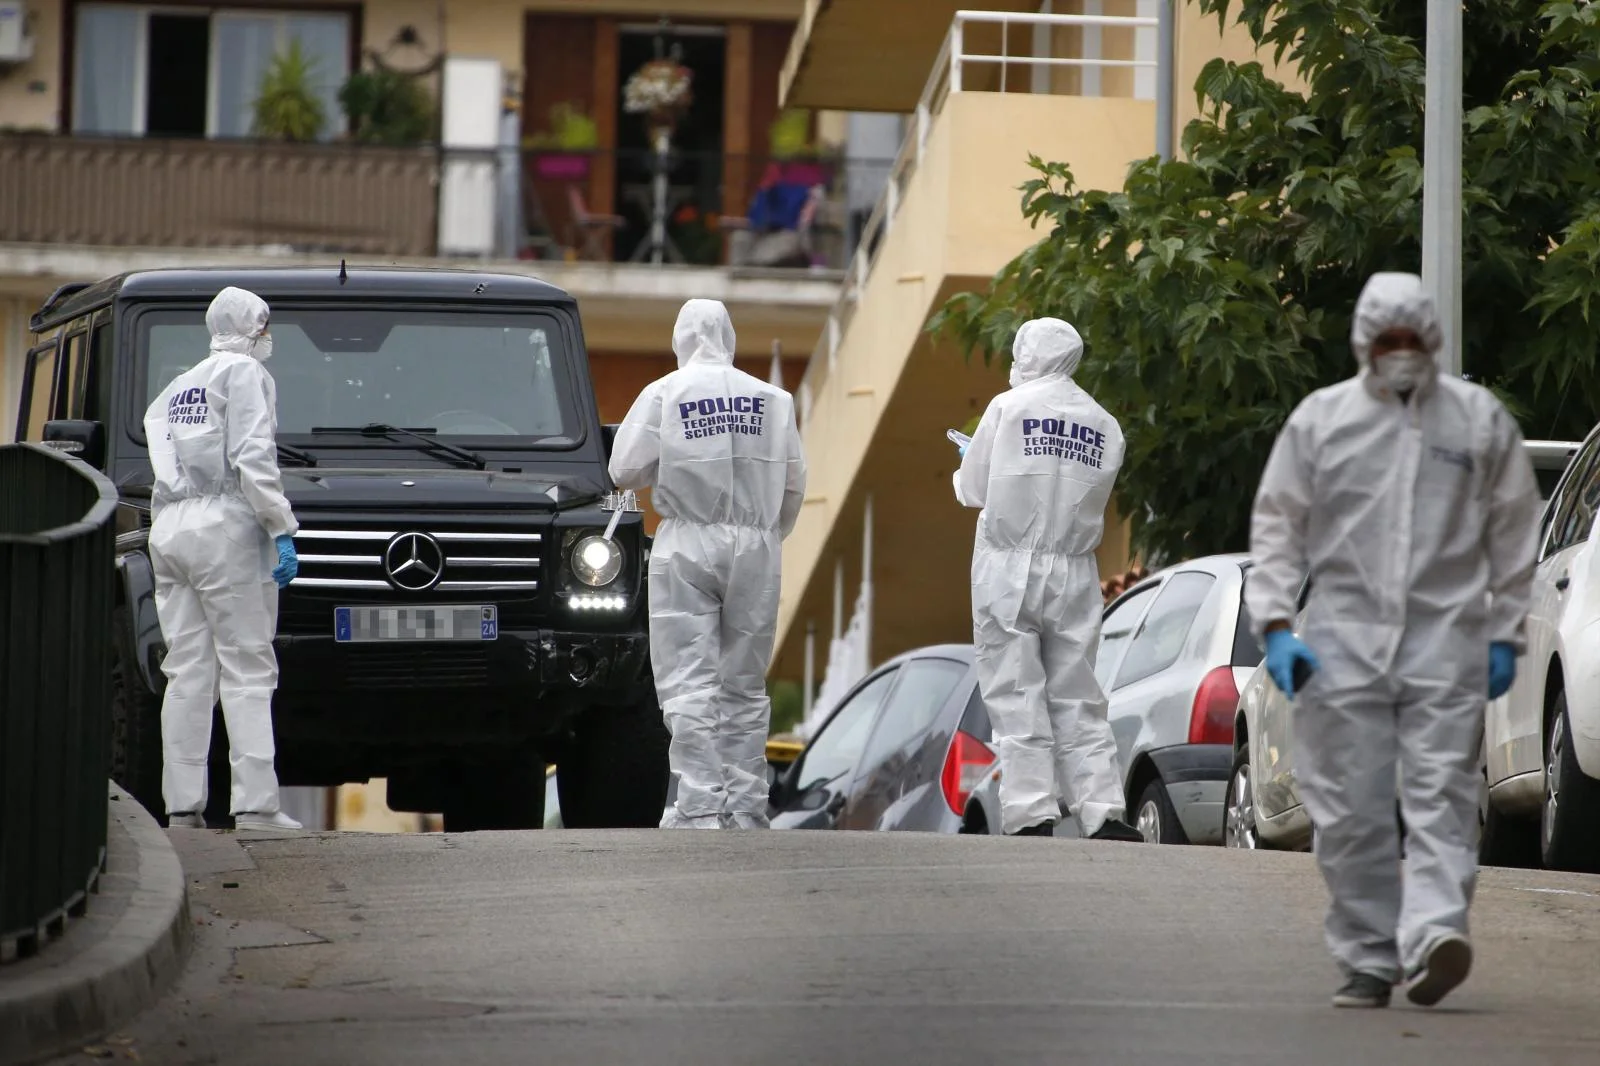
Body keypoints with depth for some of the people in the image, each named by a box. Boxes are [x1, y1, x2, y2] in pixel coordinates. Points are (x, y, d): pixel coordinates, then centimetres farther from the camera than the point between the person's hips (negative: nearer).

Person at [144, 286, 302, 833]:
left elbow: (162, 456, 16)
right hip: (225, 526, -7)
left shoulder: (177, 388, 23)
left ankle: (183, 804, 1)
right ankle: (255, 803, -14)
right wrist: (282, 529, -13)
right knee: (247, 670, -8)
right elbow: (252, 459, -12)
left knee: (188, 672, 6)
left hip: (169, 530, 7)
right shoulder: (245, 374, -1)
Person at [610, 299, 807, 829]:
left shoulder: (663, 394, -3)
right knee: (745, 685, 10)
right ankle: (746, 809, 9)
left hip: (688, 545, -3)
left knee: (689, 684, -4)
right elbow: (794, 483, 7)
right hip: (755, 547, 3)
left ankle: (700, 807, -13)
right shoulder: (772, 398, 5)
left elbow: (625, 470, -4)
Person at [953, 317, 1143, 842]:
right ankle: (1104, 813, -1)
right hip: (1075, 573, 4)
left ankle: (1032, 814, -9)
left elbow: (972, 490, 1)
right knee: (1078, 701, 7)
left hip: (1011, 568, -4)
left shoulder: (1008, 408, -4)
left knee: (1016, 698, -2)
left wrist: (967, 465, 23)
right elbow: (1095, 501, 11)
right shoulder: (1105, 426, 8)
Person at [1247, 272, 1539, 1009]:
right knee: (1352, 810, 1)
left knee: (1441, 796, -13)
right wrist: (1275, 625, -1)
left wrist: (1504, 634, 6)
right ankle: (1368, 961, 7)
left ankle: (1433, 935, -25)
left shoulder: (1479, 421, 8)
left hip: (1445, 637, -1)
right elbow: (1277, 527, 9)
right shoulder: (1320, 420, 8)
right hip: (1344, 636, 1)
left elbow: (1513, 534, 11)